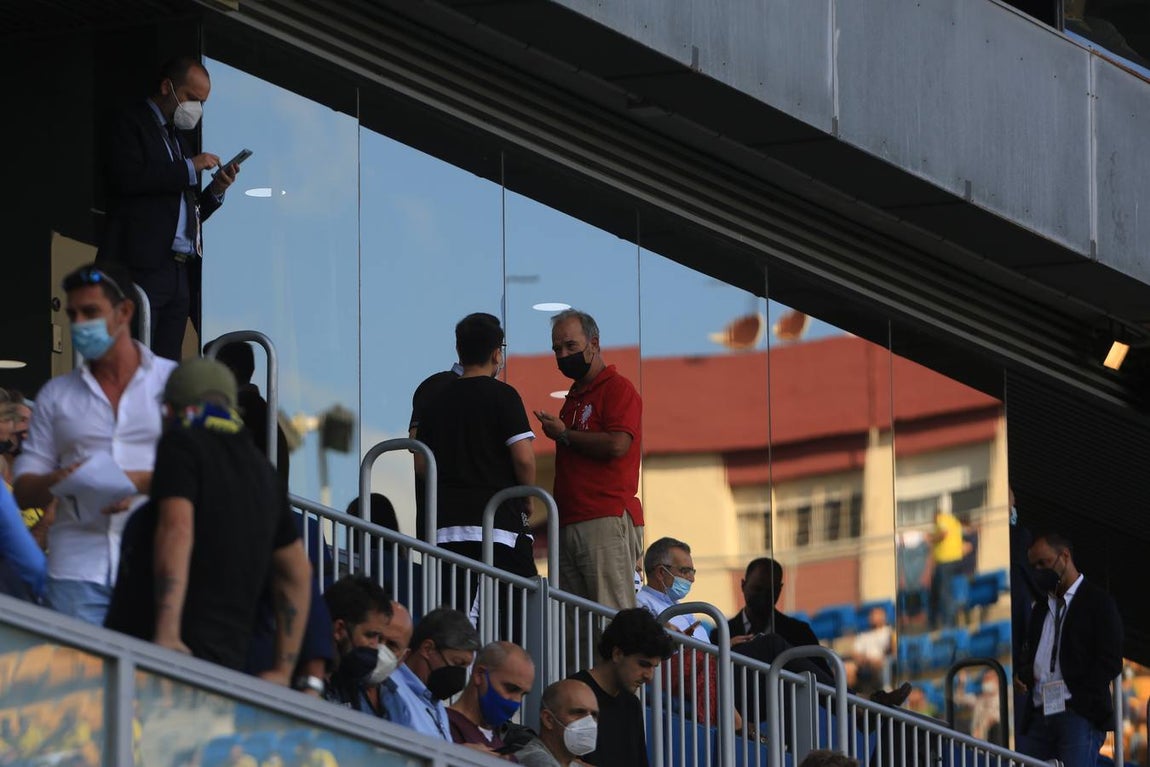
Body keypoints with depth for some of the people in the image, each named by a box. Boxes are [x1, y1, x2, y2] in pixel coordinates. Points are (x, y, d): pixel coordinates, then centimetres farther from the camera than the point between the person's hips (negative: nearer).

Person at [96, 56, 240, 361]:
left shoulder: (178, 139, 26)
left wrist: (215, 191, 6)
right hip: (142, 266, -8)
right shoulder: (130, 125, 3)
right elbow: (129, 177, -16)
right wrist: (189, 168, -10)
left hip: (181, 274, 8)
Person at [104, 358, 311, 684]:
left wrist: (166, 634, -24)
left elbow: (176, 530, -15)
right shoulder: (262, 470, 26)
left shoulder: (182, 445, 2)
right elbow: (297, 573, 31)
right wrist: (283, 672, 32)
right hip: (228, 661, 7)